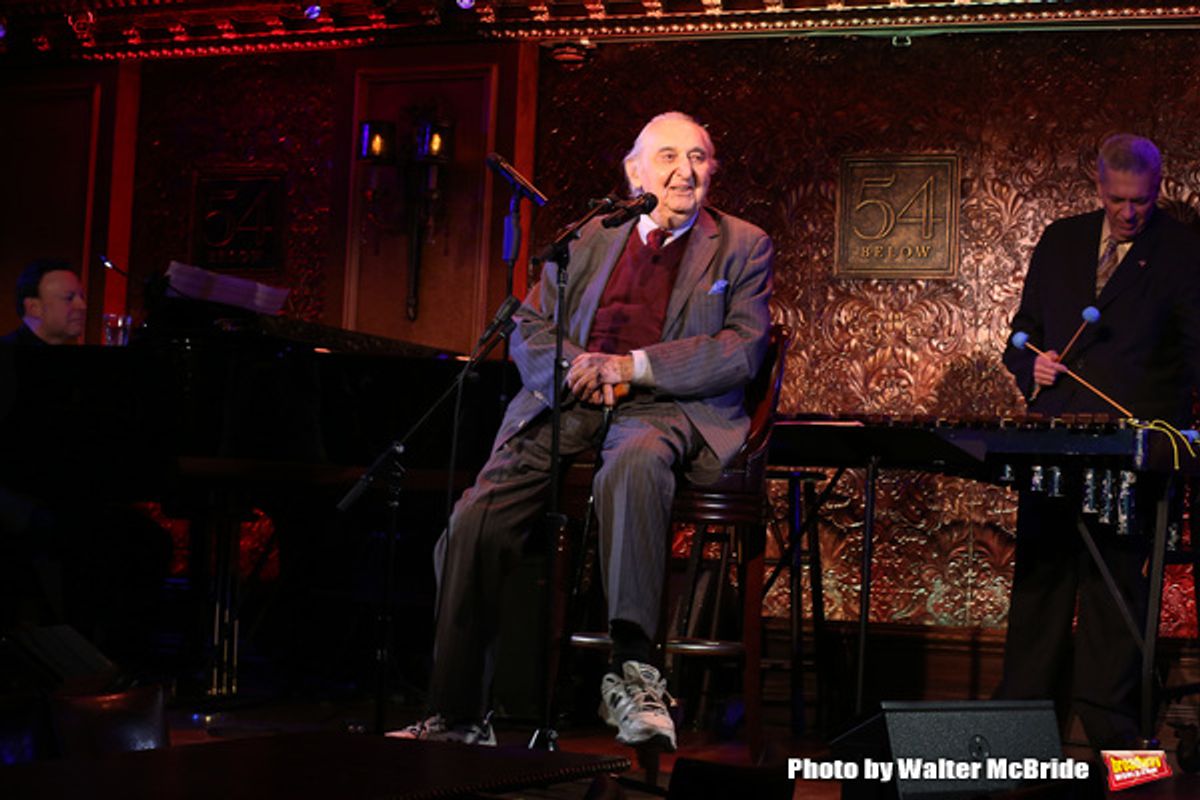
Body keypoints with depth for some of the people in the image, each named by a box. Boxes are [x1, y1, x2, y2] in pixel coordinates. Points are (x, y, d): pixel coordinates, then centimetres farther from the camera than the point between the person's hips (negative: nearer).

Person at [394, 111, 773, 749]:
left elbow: (743, 349, -1)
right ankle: (457, 716, -11)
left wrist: (631, 366, -11)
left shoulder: (742, 247, 14)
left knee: (634, 461, -41)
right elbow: (528, 329, 18)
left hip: (666, 407, -3)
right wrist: (577, 368, -6)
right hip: (569, 404, 3)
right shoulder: (587, 239, 23)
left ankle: (632, 671, -40)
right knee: (473, 521, -20)